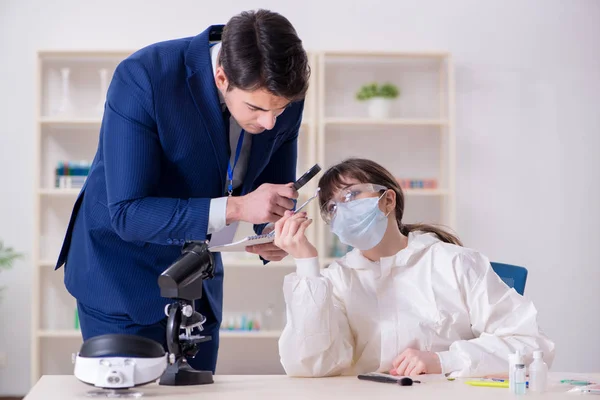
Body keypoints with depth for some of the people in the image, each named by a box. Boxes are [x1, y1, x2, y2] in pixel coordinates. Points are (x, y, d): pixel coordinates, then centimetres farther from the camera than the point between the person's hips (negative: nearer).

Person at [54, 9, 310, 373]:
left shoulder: (284, 96, -14)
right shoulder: (141, 78, -28)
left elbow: (276, 191, 2)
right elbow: (127, 214, -29)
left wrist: (274, 236, -21)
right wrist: (235, 207, -37)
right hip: (121, 273, -4)